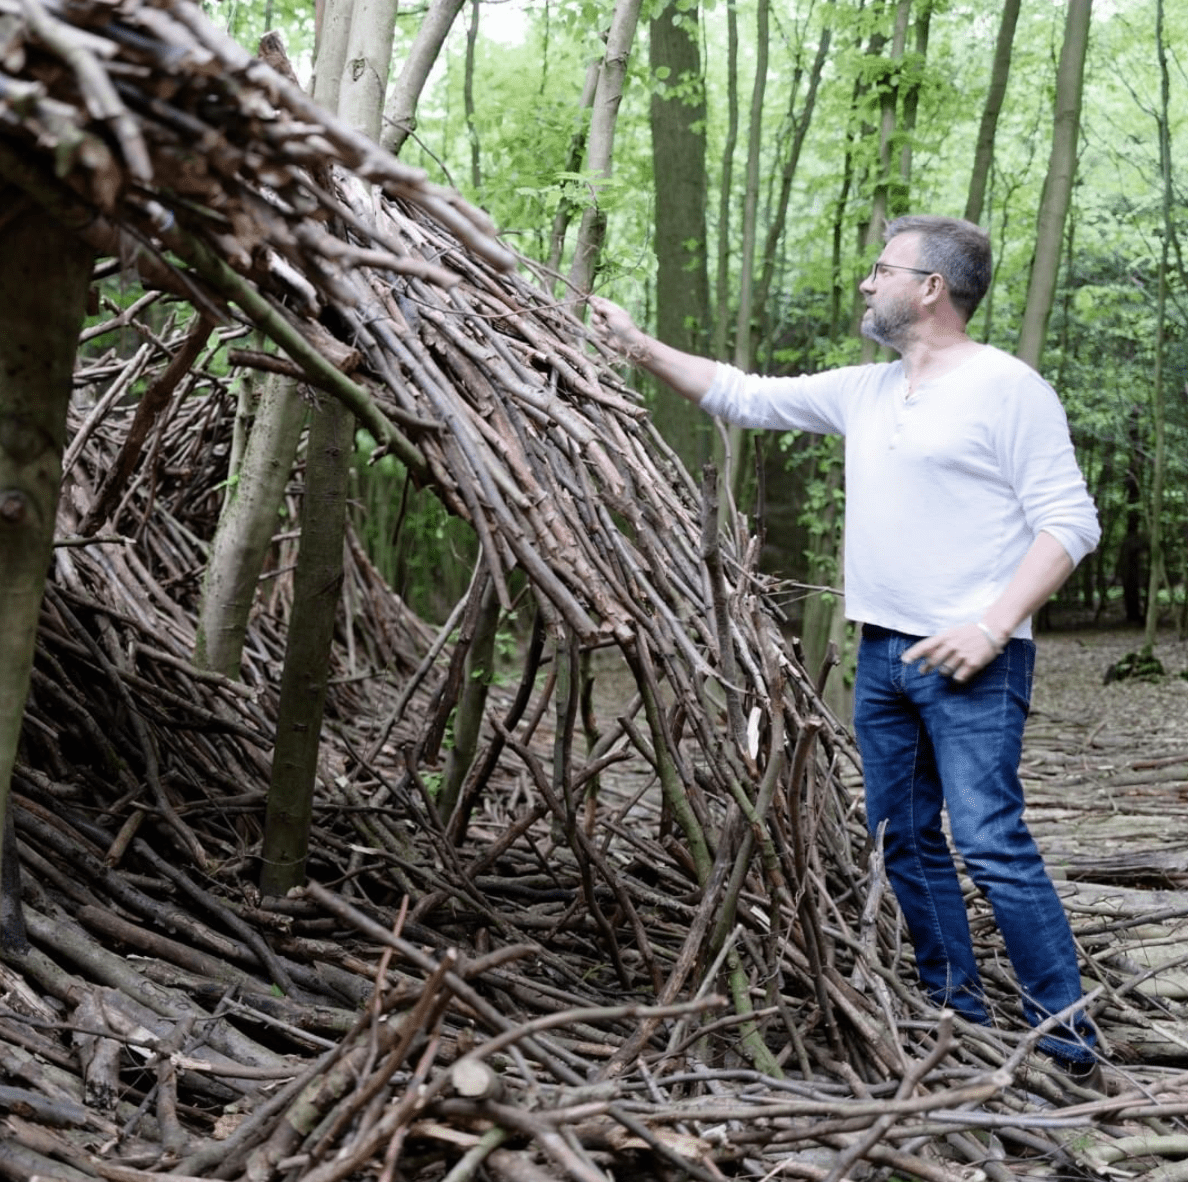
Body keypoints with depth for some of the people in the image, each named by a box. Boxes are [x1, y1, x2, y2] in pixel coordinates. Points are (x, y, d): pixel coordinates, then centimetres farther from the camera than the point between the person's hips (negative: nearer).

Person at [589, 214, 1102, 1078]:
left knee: (991, 842, -12)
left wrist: (992, 625, -19)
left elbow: (1070, 521, -11)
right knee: (904, 839, 11)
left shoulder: (1006, 387, -8)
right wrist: (639, 346, 17)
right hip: (883, 653, 8)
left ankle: (1065, 1030, 0)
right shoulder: (864, 392, 14)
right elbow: (746, 396, 20)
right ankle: (958, 1009, 23)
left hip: (970, 662, -8)